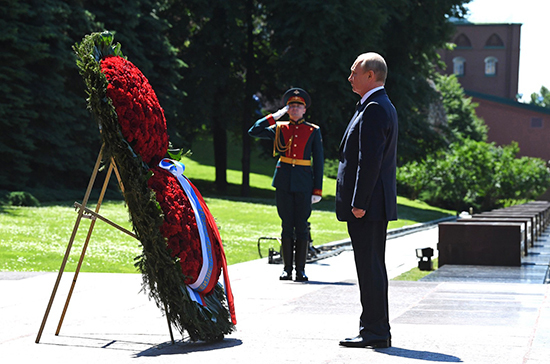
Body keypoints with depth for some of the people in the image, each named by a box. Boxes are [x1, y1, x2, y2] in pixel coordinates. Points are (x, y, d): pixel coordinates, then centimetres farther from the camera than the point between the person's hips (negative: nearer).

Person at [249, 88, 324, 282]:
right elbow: (253, 131, 1)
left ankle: (301, 269, 6)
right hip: (283, 182, 1)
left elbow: (318, 162, 5)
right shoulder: (279, 129, 9)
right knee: (287, 225, 3)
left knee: (301, 226, -1)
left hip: (304, 183, -1)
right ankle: (287, 268, 9)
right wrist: (275, 116, 0)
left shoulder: (313, 131, 6)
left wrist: (317, 190, -1)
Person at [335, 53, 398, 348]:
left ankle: (374, 332, -3)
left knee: (370, 268, -7)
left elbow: (371, 159, -21)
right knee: (373, 267, 13)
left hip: (368, 205, -11)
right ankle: (377, 330, 19)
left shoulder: (374, 109, -15)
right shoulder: (384, 106, 18)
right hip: (376, 205, 11)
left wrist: (359, 203, -21)